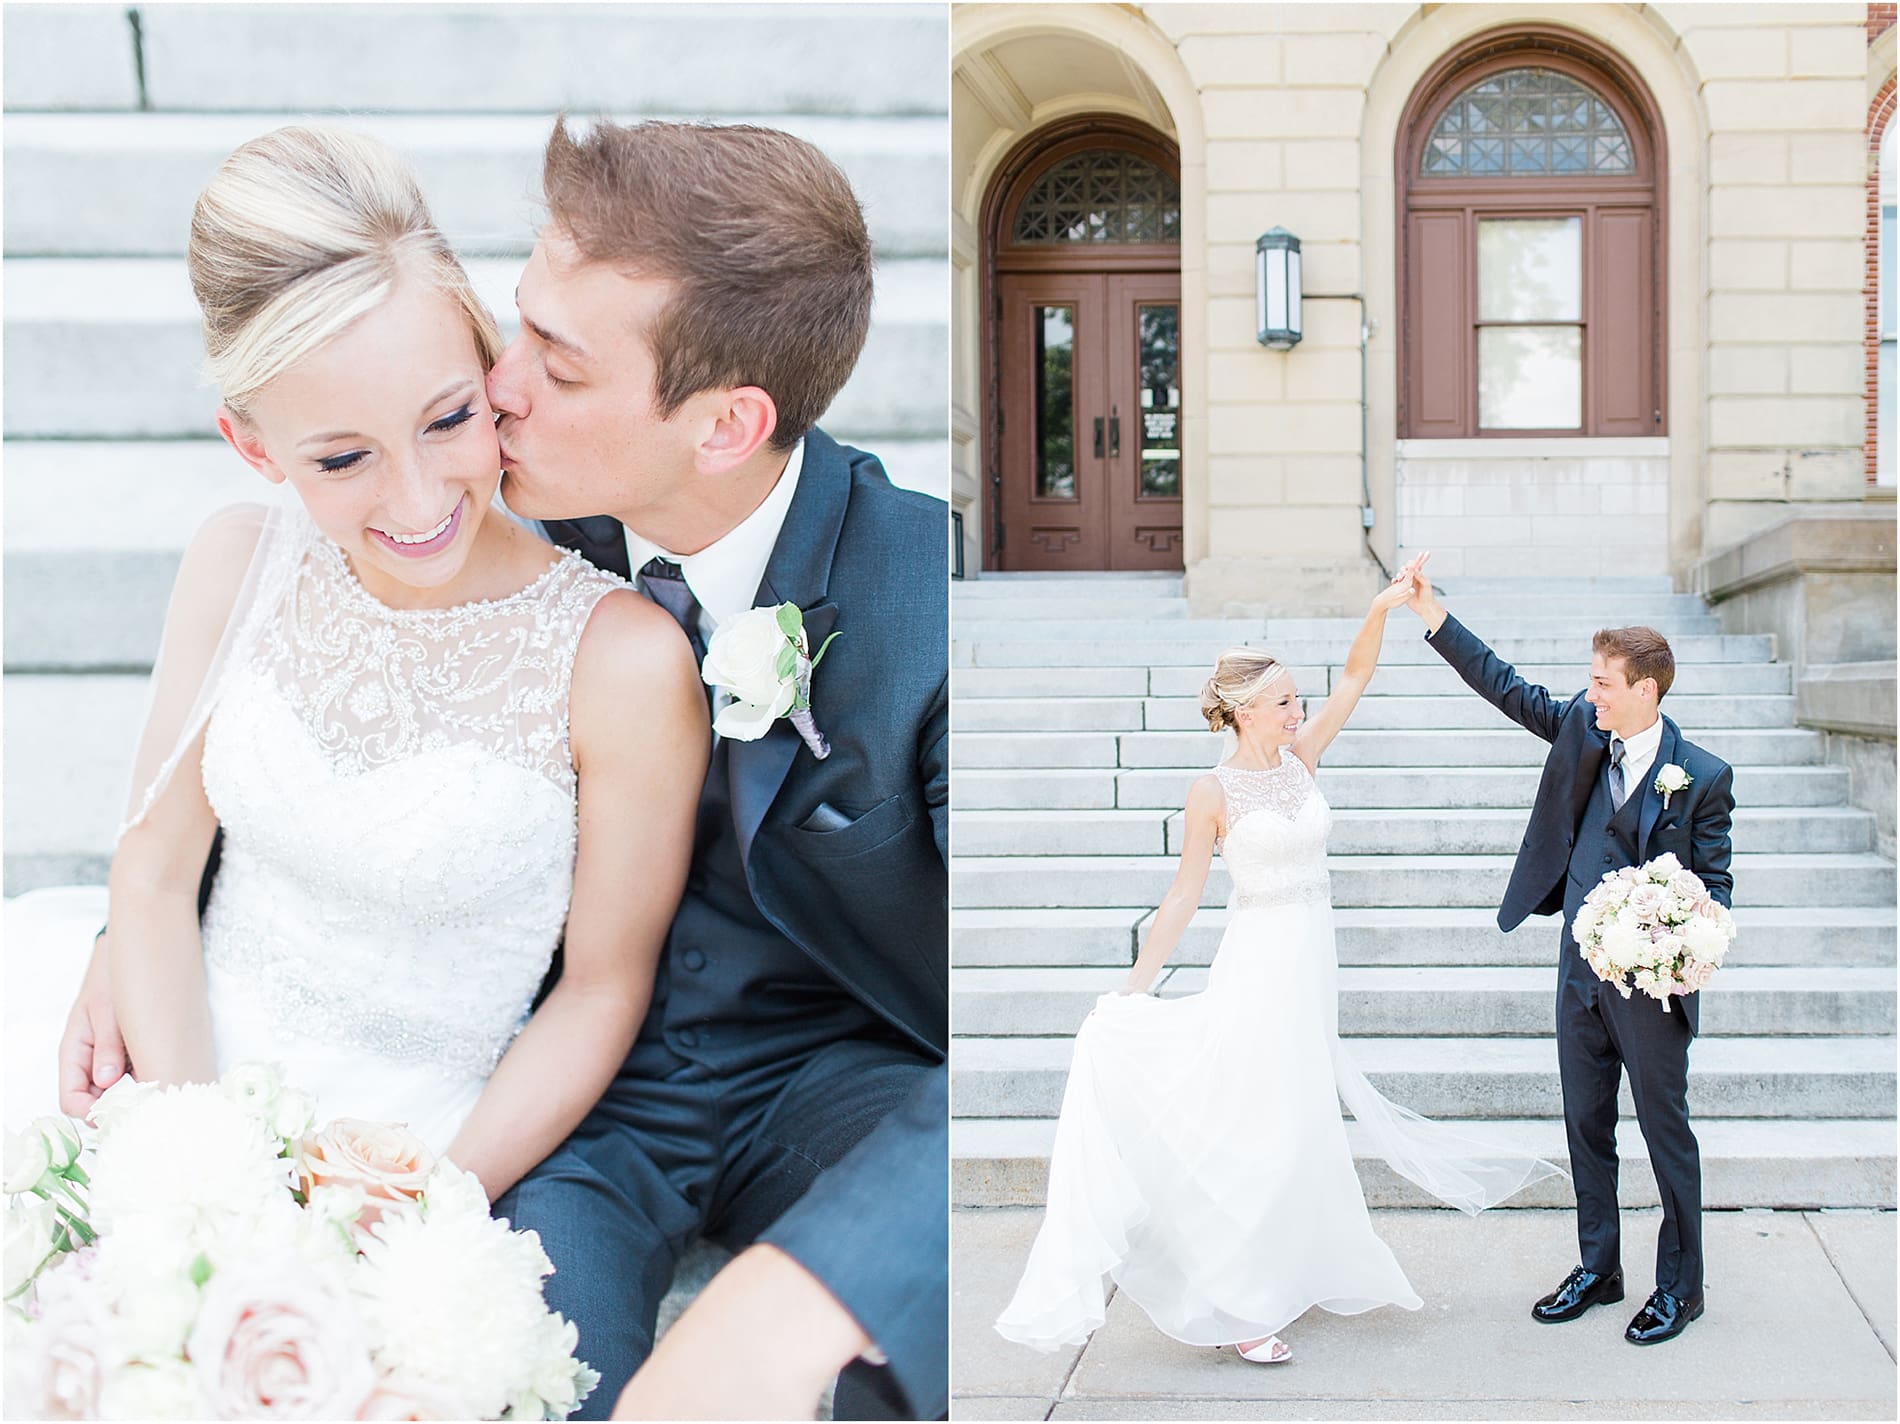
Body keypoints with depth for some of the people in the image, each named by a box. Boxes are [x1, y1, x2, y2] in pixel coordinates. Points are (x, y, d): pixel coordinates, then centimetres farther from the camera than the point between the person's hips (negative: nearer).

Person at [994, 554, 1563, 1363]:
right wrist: (1132, 988, -10)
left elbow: (1354, 677, 3)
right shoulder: (1213, 793, -11)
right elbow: (1184, 896, -8)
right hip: (1259, 964, -6)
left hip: (1313, 961, 6)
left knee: (1298, 1128, 15)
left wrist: (1382, 610, -13)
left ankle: (1280, 1279, 29)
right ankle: (1235, 1305, 3)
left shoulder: (1300, 759, 3)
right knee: (1258, 1133, -5)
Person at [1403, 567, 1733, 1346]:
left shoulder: (1702, 776, -11)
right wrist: (1435, 618, 1)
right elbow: (1507, 688, 7)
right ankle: (1597, 1268, 29)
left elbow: (1714, 882, -7)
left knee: (1665, 1129, 5)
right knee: (1586, 1125, 15)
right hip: (1581, 969, 6)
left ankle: (1680, 1285, 19)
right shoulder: (1582, 729, 1)